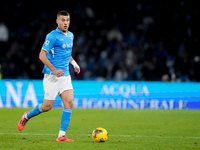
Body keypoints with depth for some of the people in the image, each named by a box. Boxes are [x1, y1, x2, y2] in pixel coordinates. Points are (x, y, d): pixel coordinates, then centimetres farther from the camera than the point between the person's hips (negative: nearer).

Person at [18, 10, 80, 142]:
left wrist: (74, 63, 16)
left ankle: (62, 135, -7)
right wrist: (54, 70, -23)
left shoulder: (70, 36, 13)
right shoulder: (52, 36, -11)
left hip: (65, 75, 6)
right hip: (52, 76, -6)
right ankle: (27, 116, 27)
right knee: (47, 106, -2)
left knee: (69, 103, -9)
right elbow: (42, 55, -15)